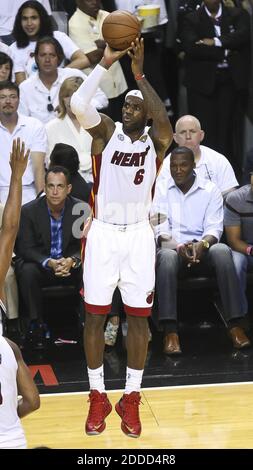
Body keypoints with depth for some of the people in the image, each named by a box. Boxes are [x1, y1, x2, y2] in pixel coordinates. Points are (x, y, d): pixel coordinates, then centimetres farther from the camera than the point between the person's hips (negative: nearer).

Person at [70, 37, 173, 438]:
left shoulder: (155, 142, 1)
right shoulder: (106, 132, 2)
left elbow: (164, 121, -24)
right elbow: (78, 104, -17)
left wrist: (139, 74, -24)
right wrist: (106, 62, -21)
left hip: (138, 235, 0)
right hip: (103, 233, 0)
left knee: (138, 316, 4)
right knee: (95, 315, 2)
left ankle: (131, 398, 14)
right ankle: (98, 397, 13)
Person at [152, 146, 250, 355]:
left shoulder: (210, 190, 7)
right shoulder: (162, 191, 7)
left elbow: (214, 227, -1)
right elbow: (160, 229, -1)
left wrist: (202, 244, -24)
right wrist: (178, 246, -22)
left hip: (203, 251, 0)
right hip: (172, 249, 0)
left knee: (222, 251, -34)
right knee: (166, 256, -37)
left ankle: (235, 324, -35)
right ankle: (170, 331, -44)